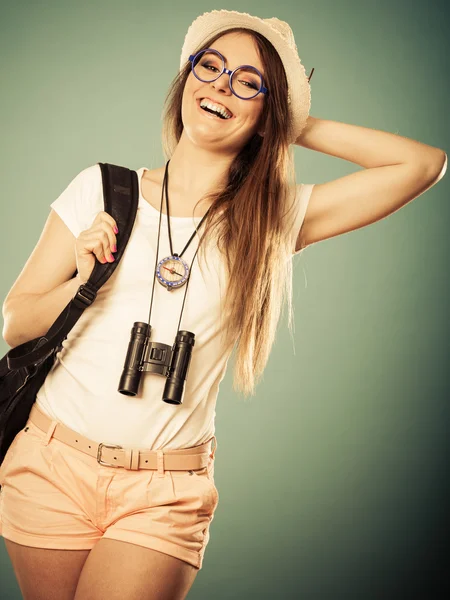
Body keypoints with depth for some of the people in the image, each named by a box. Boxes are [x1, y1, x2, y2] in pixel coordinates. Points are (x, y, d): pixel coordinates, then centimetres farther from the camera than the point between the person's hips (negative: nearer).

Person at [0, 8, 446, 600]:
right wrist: (81, 281, -14)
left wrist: (298, 127, 1)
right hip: (53, 464, 1)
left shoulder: (275, 218, 1)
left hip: (165, 495, -1)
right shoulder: (103, 189, 2)